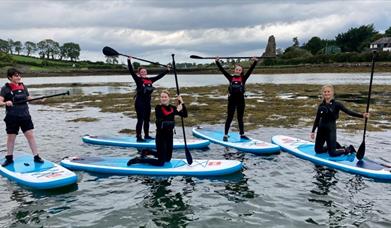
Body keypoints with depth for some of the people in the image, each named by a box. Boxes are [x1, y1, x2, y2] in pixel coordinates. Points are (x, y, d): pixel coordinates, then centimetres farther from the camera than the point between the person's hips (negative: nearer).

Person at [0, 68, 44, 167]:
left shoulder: (23, 87, 7)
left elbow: (29, 98, 15)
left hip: (25, 115, 3)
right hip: (12, 117, -3)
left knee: (30, 135, 0)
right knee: (11, 137, 8)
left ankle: (36, 156, 6)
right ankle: (9, 158, 22)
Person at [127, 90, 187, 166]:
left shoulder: (172, 108, 4)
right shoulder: (158, 108, -12)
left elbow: (185, 115, -1)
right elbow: (163, 119, -29)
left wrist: (182, 103, -13)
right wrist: (176, 111, -30)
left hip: (170, 135, 7)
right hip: (161, 135, -7)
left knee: (167, 159, 20)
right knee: (160, 162, -6)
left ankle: (146, 152, 33)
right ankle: (139, 159, 7)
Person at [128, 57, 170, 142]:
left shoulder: (150, 80, 10)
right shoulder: (138, 79, -5)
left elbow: (159, 76, 18)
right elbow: (131, 71, -15)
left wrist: (167, 70, 22)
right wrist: (129, 61, -21)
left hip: (147, 102, 6)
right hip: (140, 102, -6)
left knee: (147, 120, 15)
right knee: (140, 120, -5)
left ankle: (146, 135, 27)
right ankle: (138, 137, 0)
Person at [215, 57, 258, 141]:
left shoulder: (243, 78, 4)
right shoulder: (231, 78, 3)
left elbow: (250, 70, -3)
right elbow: (222, 70, -1)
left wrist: (255, 62, -10)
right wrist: (217, 62, -6)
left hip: (241, 100, 1)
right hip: (232, 100, -1)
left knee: (240, 118, 12)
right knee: (229, 118, 4)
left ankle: (242, 134, 22)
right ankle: (225, 135, 10)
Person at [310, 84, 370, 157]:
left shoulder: (336, 104, -8)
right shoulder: (321, 106, 3)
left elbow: (348, 111, -14)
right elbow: (317, 119, 9)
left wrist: (362, 115, -25)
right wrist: (313, 131, 8)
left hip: (331, 129, -5)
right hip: (321, 129, 5)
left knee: (332, 153, -5)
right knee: (318, 150, 14)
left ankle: (349, 149, 22)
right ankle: (334, 145, 36)